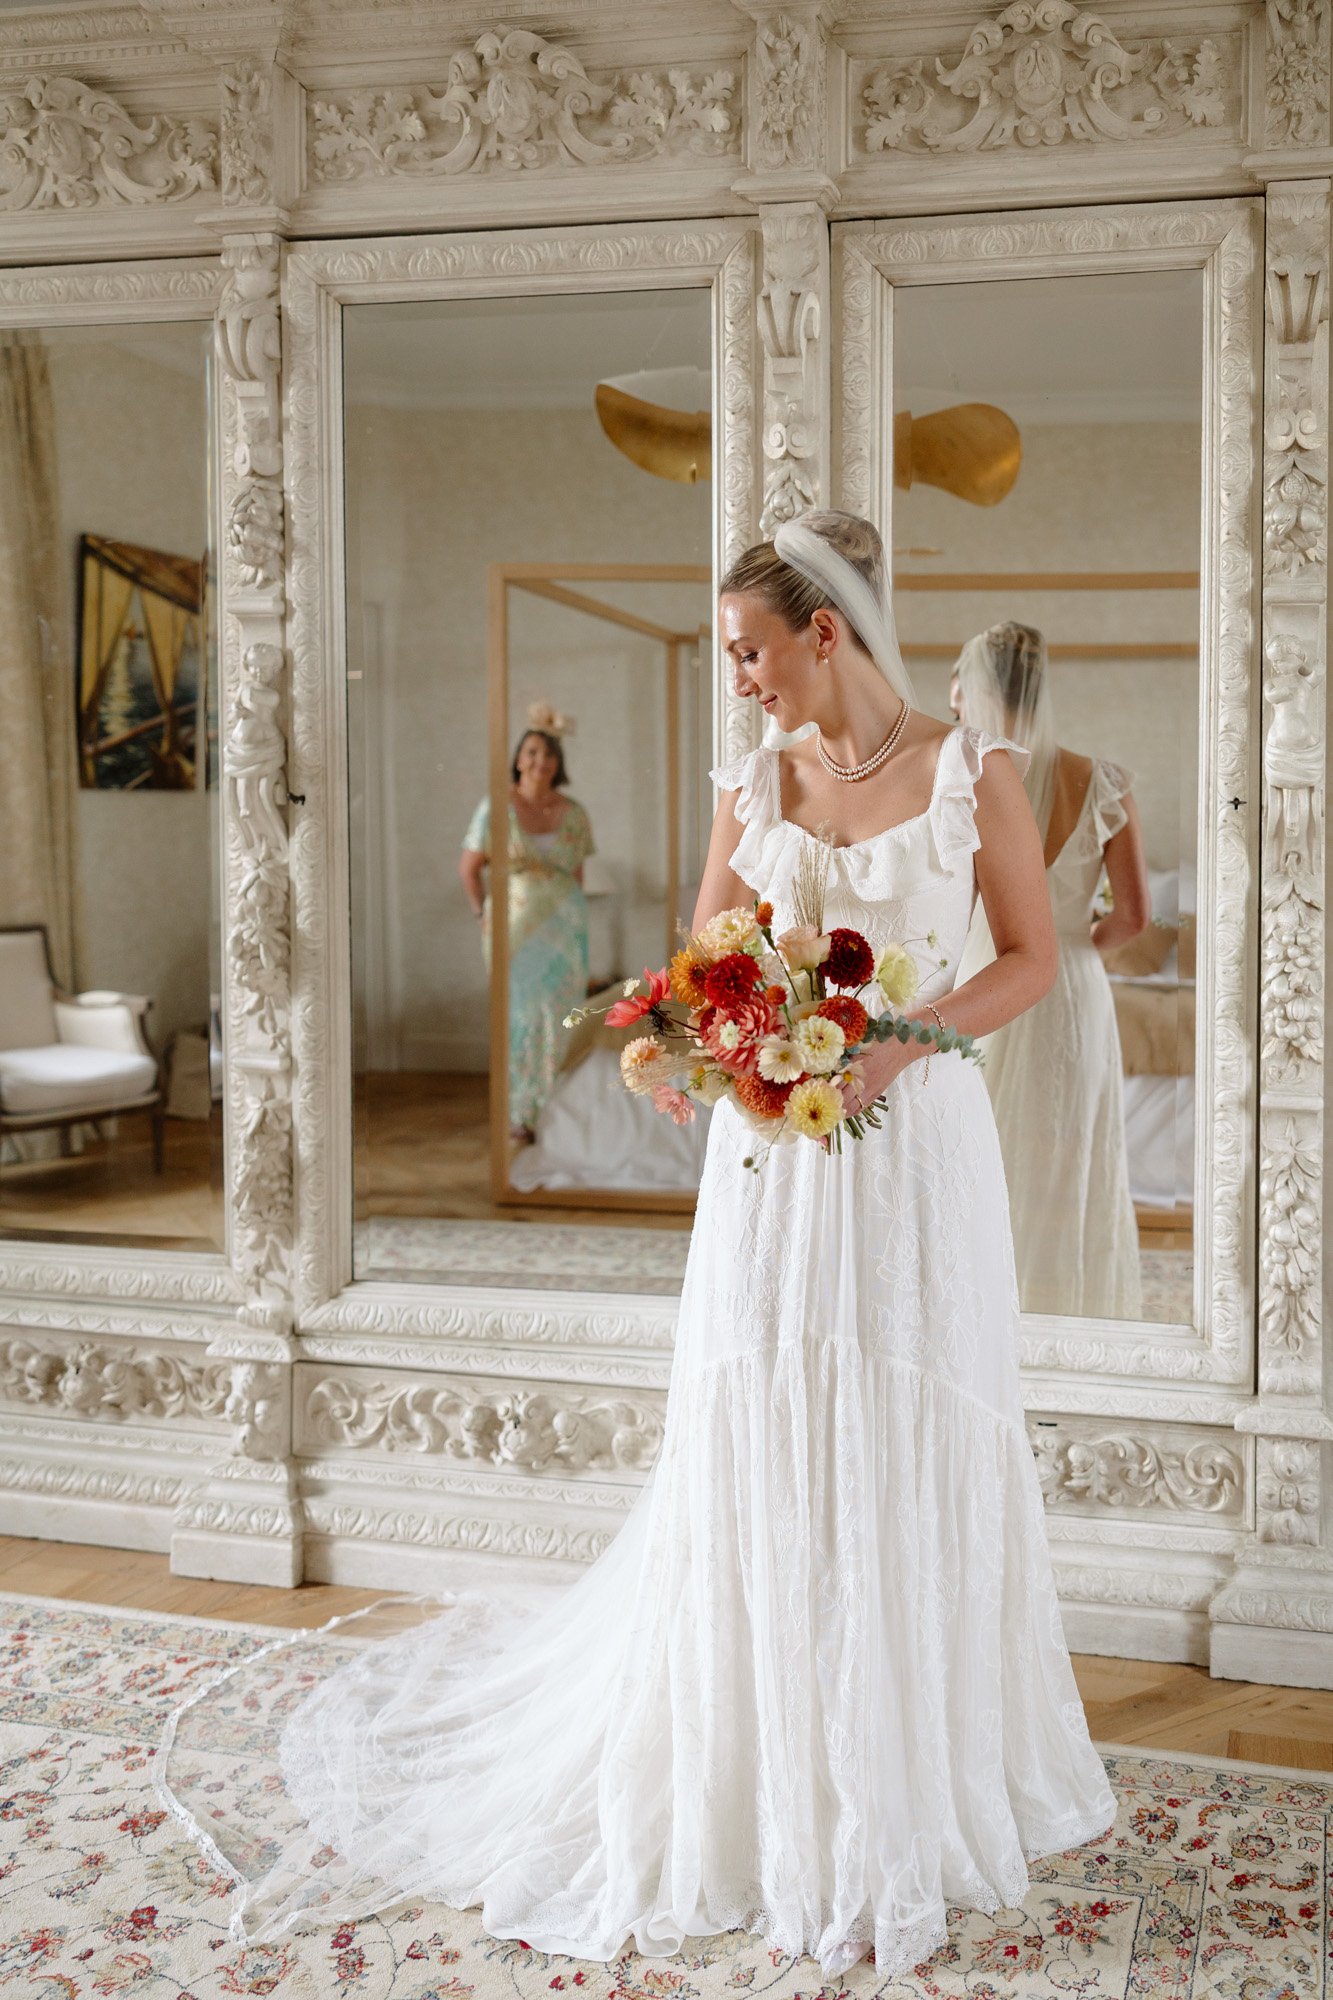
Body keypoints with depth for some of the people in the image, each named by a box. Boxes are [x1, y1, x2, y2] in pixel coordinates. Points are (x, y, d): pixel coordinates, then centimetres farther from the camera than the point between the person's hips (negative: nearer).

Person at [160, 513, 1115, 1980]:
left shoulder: (974, 771, -1)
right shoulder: (751, 787, 7)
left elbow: (1031, 959, 1)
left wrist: (902, 1038, -14)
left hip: (916, 1141, -2)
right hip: (774, 1146, 2)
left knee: (912, 1461, 6)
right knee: (760, 1457, 5)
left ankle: (917, 1786, 25)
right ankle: (783, 1791, 23)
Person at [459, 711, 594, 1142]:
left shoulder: (574, 814, 4)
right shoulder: (497, 807, -4)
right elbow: (468, 866, 3)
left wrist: (571, 916, 12)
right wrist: (483, 914, 2)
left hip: (565, 926, 3)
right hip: (515, 927, -2)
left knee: (561, 1016, 2)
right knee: (519, 1014, -2)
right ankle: (520, 1116, 7)